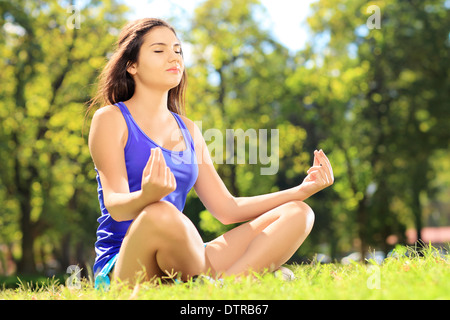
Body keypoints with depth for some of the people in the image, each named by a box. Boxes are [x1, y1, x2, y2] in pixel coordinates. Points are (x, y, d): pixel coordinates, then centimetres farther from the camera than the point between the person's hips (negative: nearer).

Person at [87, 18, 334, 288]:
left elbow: (227, 209, 17)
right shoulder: (110, 119, 1)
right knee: (160, 214, -41)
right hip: (121, 267, -7)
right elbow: (115, 206, -12)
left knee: (297, 215, -6)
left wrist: (303, 189, 8)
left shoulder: (189, 130, 20)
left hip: (179, 264, 7)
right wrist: (147, 196, -37)